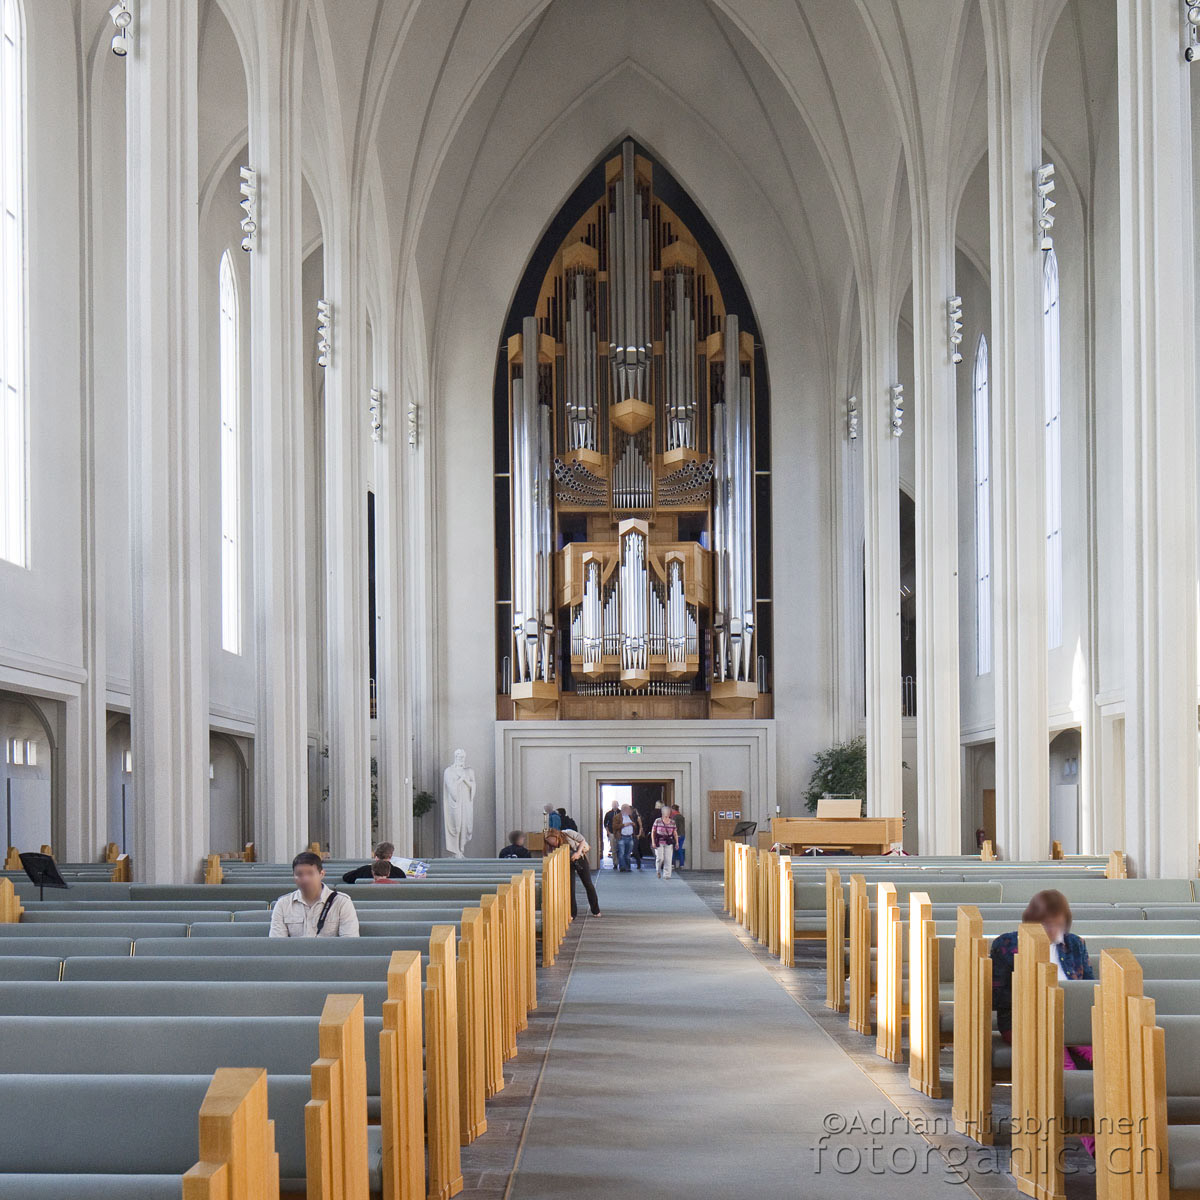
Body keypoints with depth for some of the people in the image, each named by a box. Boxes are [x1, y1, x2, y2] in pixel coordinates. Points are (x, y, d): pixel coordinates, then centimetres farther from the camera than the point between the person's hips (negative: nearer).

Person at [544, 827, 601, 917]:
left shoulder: (568, 834, -27)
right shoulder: (552, 848, -20)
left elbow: (582, 841, -15)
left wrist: (578, 853, -27)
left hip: (580, 859, -1)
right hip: (567, 863, 1)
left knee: (588, 884, 6)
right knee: (570, 887, -9)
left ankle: (596, 911, 21)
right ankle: (572, 913, 3)